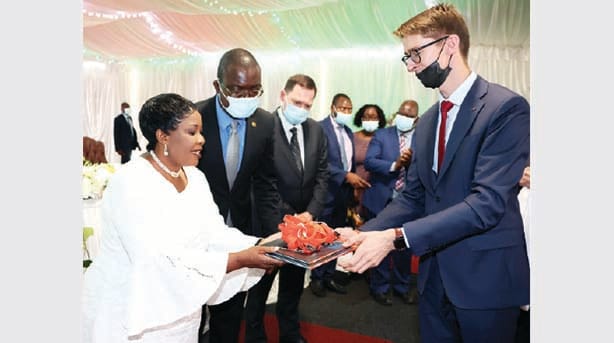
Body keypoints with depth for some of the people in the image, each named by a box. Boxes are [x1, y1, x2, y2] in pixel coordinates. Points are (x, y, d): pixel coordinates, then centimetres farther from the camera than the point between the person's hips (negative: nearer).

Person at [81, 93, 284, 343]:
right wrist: (240, 259, -33)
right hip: (128, 312, -6)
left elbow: (214, 234, -3)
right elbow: (158, 260, -30)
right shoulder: (130, 182, -22)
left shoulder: (195, 177, 1)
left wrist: (260, 245, -20)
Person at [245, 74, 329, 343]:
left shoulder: (316, 130, 3)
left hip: (303, 220, 5)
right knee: (261, 283, 14)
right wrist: (285, 217, -19)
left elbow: (321, 175, 5)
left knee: (294, 282, 21)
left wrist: (311, 212, -7)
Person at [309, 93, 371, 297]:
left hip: (344, 193, 7)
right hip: (327, 193, -7)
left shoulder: (348, 132, 14)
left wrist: (352, 187, 11)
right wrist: (346, 176, -23)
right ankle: (316, 278, 20)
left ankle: (329, 277, 25)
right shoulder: (320, 128, -11)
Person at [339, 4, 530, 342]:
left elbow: (488, 202, -24)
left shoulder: (506, 108, -15)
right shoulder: (425, 122, 8)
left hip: (485, 278, -6)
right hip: (434, 274, 6)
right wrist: (363, 233, -10)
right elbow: (412, 197, 6)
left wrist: (395, 237, -29)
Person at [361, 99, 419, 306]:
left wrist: (412, 161, -25)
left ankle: (402, 286, 33)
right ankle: (380, 287, 26)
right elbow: (369, 162, -12)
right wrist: (394, 165, -23)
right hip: (381, 200, -1)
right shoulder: (381, 135, -1)